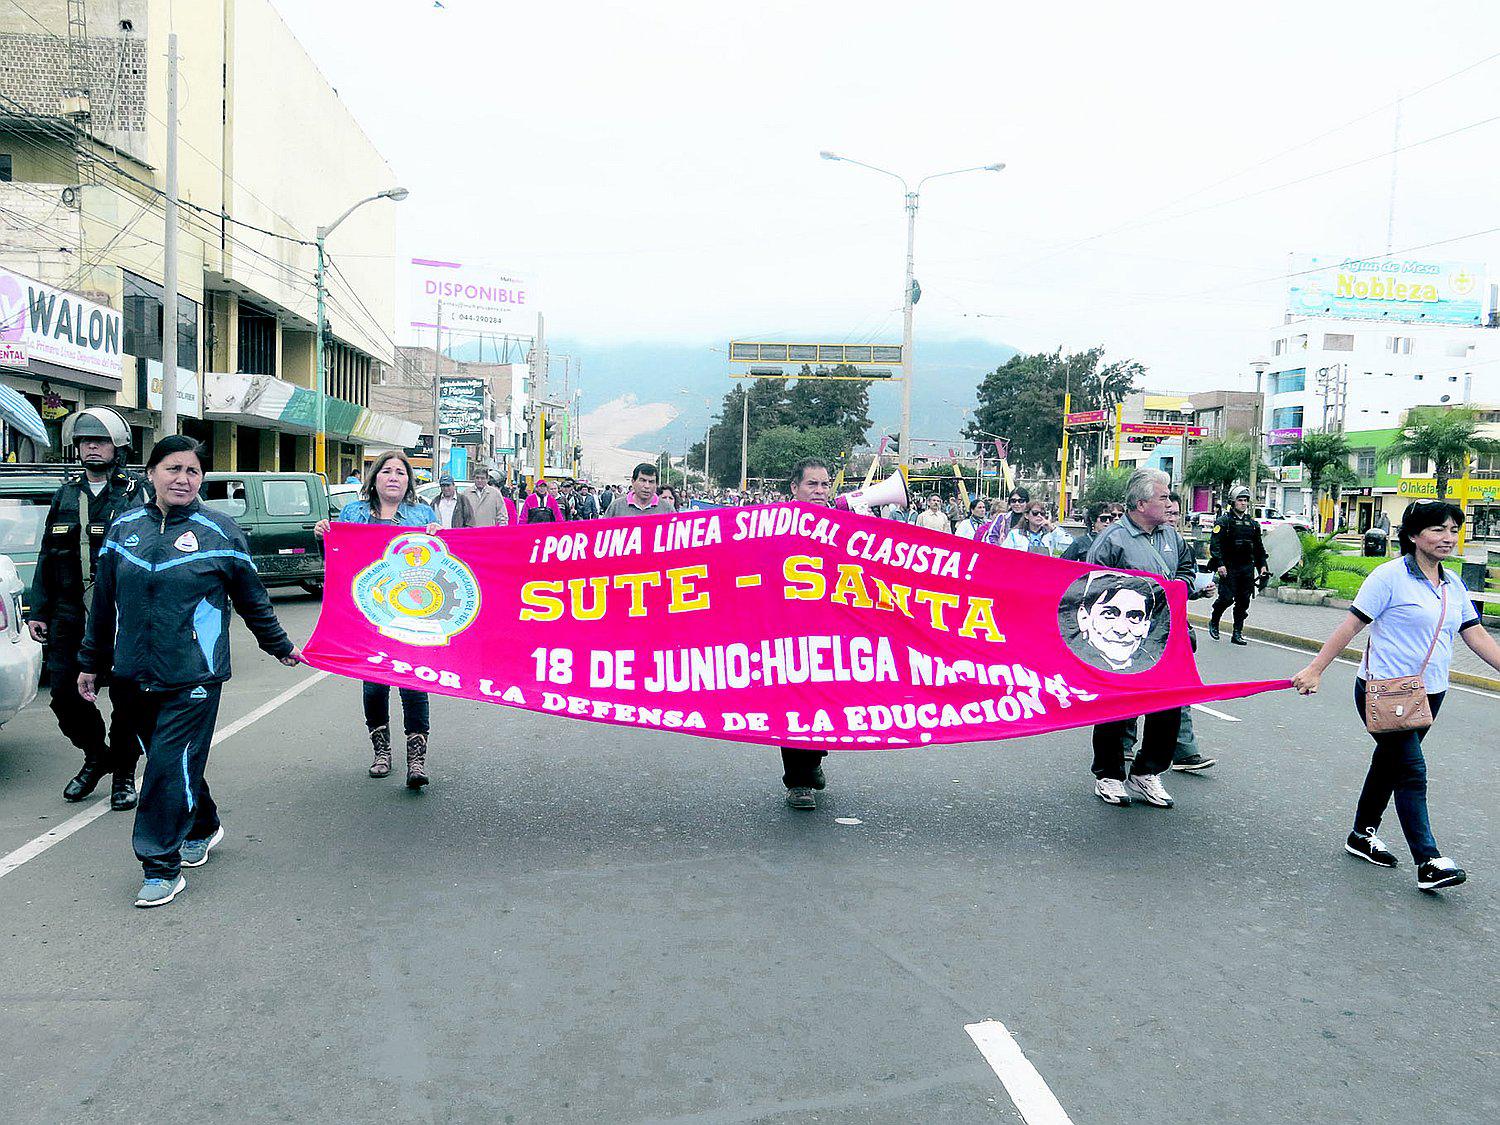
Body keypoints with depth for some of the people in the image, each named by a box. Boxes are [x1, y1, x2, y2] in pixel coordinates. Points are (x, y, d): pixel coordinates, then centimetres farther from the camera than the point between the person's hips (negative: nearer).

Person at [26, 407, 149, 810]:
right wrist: (38, 611, 10)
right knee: (66, 694, 8)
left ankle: (123, 774, 20)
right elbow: (47, 557, 16)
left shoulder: (136, 494, -2)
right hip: (71, 618, 5)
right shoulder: (66, 495, 12)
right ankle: (95, 757, 32)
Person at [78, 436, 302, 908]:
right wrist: (91, 663, 19)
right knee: (167, 760, 14)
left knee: (172, 766, -6)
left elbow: (252, 599, 7)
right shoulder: (123, 528, 8)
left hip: (192, 679, -4)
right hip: (132, 676, 4)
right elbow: (103, 602, 15)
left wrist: (280, 646, 14)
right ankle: (202, 828, 37)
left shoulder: (219, 531, -2)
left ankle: (162, 867, 4)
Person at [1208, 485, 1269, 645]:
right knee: (1226, 597, -11)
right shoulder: (1224, 521, -3)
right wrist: (1219, 564, -19)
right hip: (1229, 567, -5)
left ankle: (1237, 633, 9)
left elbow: (1259, 546, 21)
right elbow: (1215, 544, -10)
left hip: (1247, 568, 5)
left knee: (1243, 601, 4)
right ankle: (1213, 622, 14)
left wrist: (1262, 565, 13)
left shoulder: (1252, 523, 15)